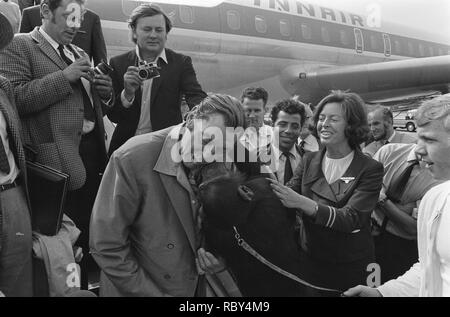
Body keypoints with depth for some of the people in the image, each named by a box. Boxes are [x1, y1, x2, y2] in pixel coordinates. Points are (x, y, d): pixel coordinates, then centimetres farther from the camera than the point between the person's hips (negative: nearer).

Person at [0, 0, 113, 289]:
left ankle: (85, 284, 30)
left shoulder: (80, 54, 21)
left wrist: (104, 93, 3)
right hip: (60, 158, -7)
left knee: (90, 230, 13)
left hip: (93, 152, 7)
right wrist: (64, 77, -17)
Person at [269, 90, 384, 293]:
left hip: (353, 268, -3)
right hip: (309, 262, 3)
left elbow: (352, 219, -22)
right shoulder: (309, 161, 2)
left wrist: (303, 203, -35)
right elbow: (288, 196, -8)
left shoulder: (370, 169, -10)